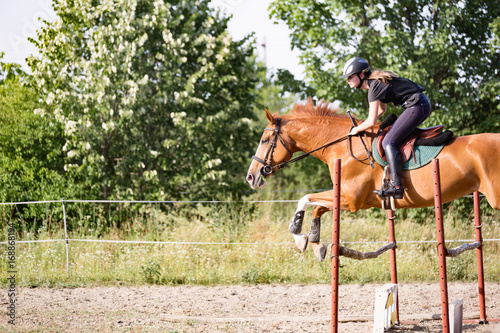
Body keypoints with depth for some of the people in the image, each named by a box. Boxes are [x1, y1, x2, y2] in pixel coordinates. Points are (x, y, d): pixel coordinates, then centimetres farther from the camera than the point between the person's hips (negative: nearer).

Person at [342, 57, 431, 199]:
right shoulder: (377, 80, 16)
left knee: (388, 142, -13)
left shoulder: (374, 86, -13)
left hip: (417, 106, -10)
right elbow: (381, 109, 31)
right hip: (422, 104, 10)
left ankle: (396, 185, -22)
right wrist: (363, 124, 25)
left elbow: (372, 122, -14)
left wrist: (356, 130, 3)